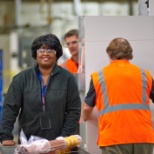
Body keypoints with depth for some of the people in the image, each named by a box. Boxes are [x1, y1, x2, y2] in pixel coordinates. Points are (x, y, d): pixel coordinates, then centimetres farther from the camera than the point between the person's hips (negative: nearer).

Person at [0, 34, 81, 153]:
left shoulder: (67, 78, 2)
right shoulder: (22, 78, 4)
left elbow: (74, 111, 0)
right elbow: (10, 108, 0)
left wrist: (64, 138, -9)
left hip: (57, 144, -1)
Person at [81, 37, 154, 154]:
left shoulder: (98, 77, 8)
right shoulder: (144, 74, 11)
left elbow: (87, 108, 15)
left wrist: (86, 117, 38)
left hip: (114, 138, -2)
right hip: (143, 136, 2)